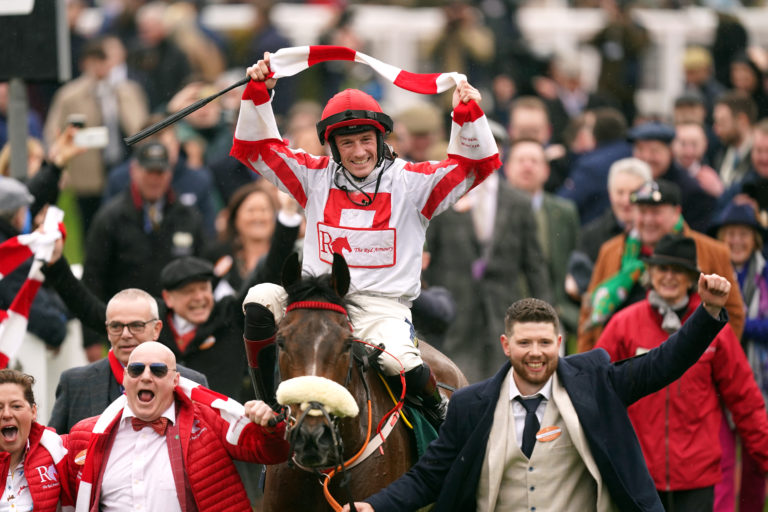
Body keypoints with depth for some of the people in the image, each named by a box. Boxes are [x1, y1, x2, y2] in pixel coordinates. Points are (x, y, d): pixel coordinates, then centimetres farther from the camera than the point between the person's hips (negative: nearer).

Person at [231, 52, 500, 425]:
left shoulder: (411, 182, 3)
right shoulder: (316, 177, 10)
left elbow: (474, 165, -4)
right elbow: (257, 149, 9)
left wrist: (468, 115, -20)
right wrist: (258, 93, -3)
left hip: (384, 306, -3)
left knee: (397, 360, -33)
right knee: (260, 301, -23)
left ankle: (438, 414, 0)